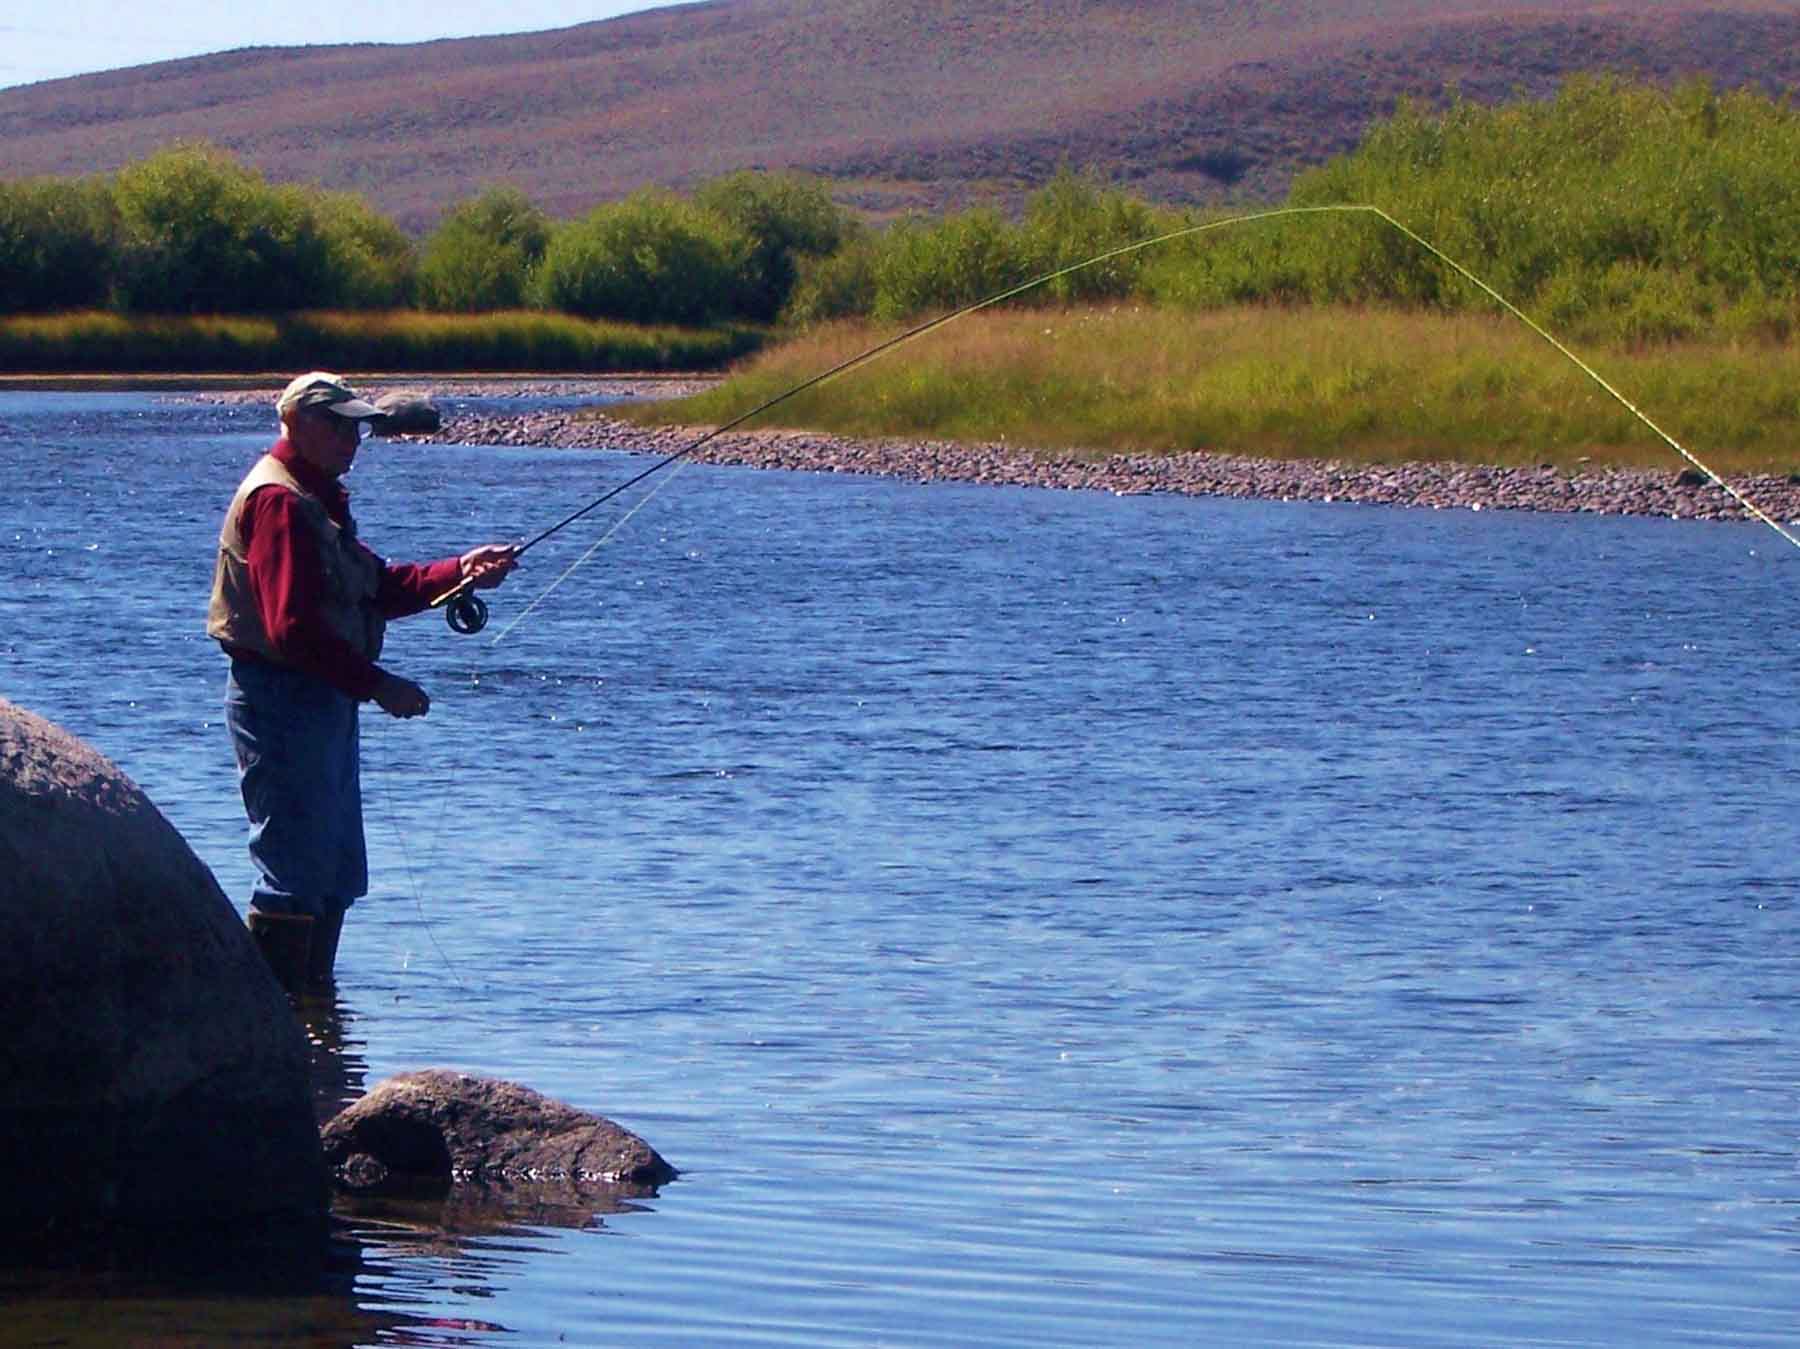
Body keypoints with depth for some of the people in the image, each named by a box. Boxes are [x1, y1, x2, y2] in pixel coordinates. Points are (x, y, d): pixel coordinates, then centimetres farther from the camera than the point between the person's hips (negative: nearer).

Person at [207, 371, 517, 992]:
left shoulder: (318, 498, 19)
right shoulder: (278, 500, -16)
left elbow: (379, 587, 17)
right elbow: (293, 627, -23)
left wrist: (460, 572, 4)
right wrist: (377, 685, -20)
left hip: (323, 702, 11)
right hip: (283, 701, -11)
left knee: (337, 874, 15)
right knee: (296, 874, -10)